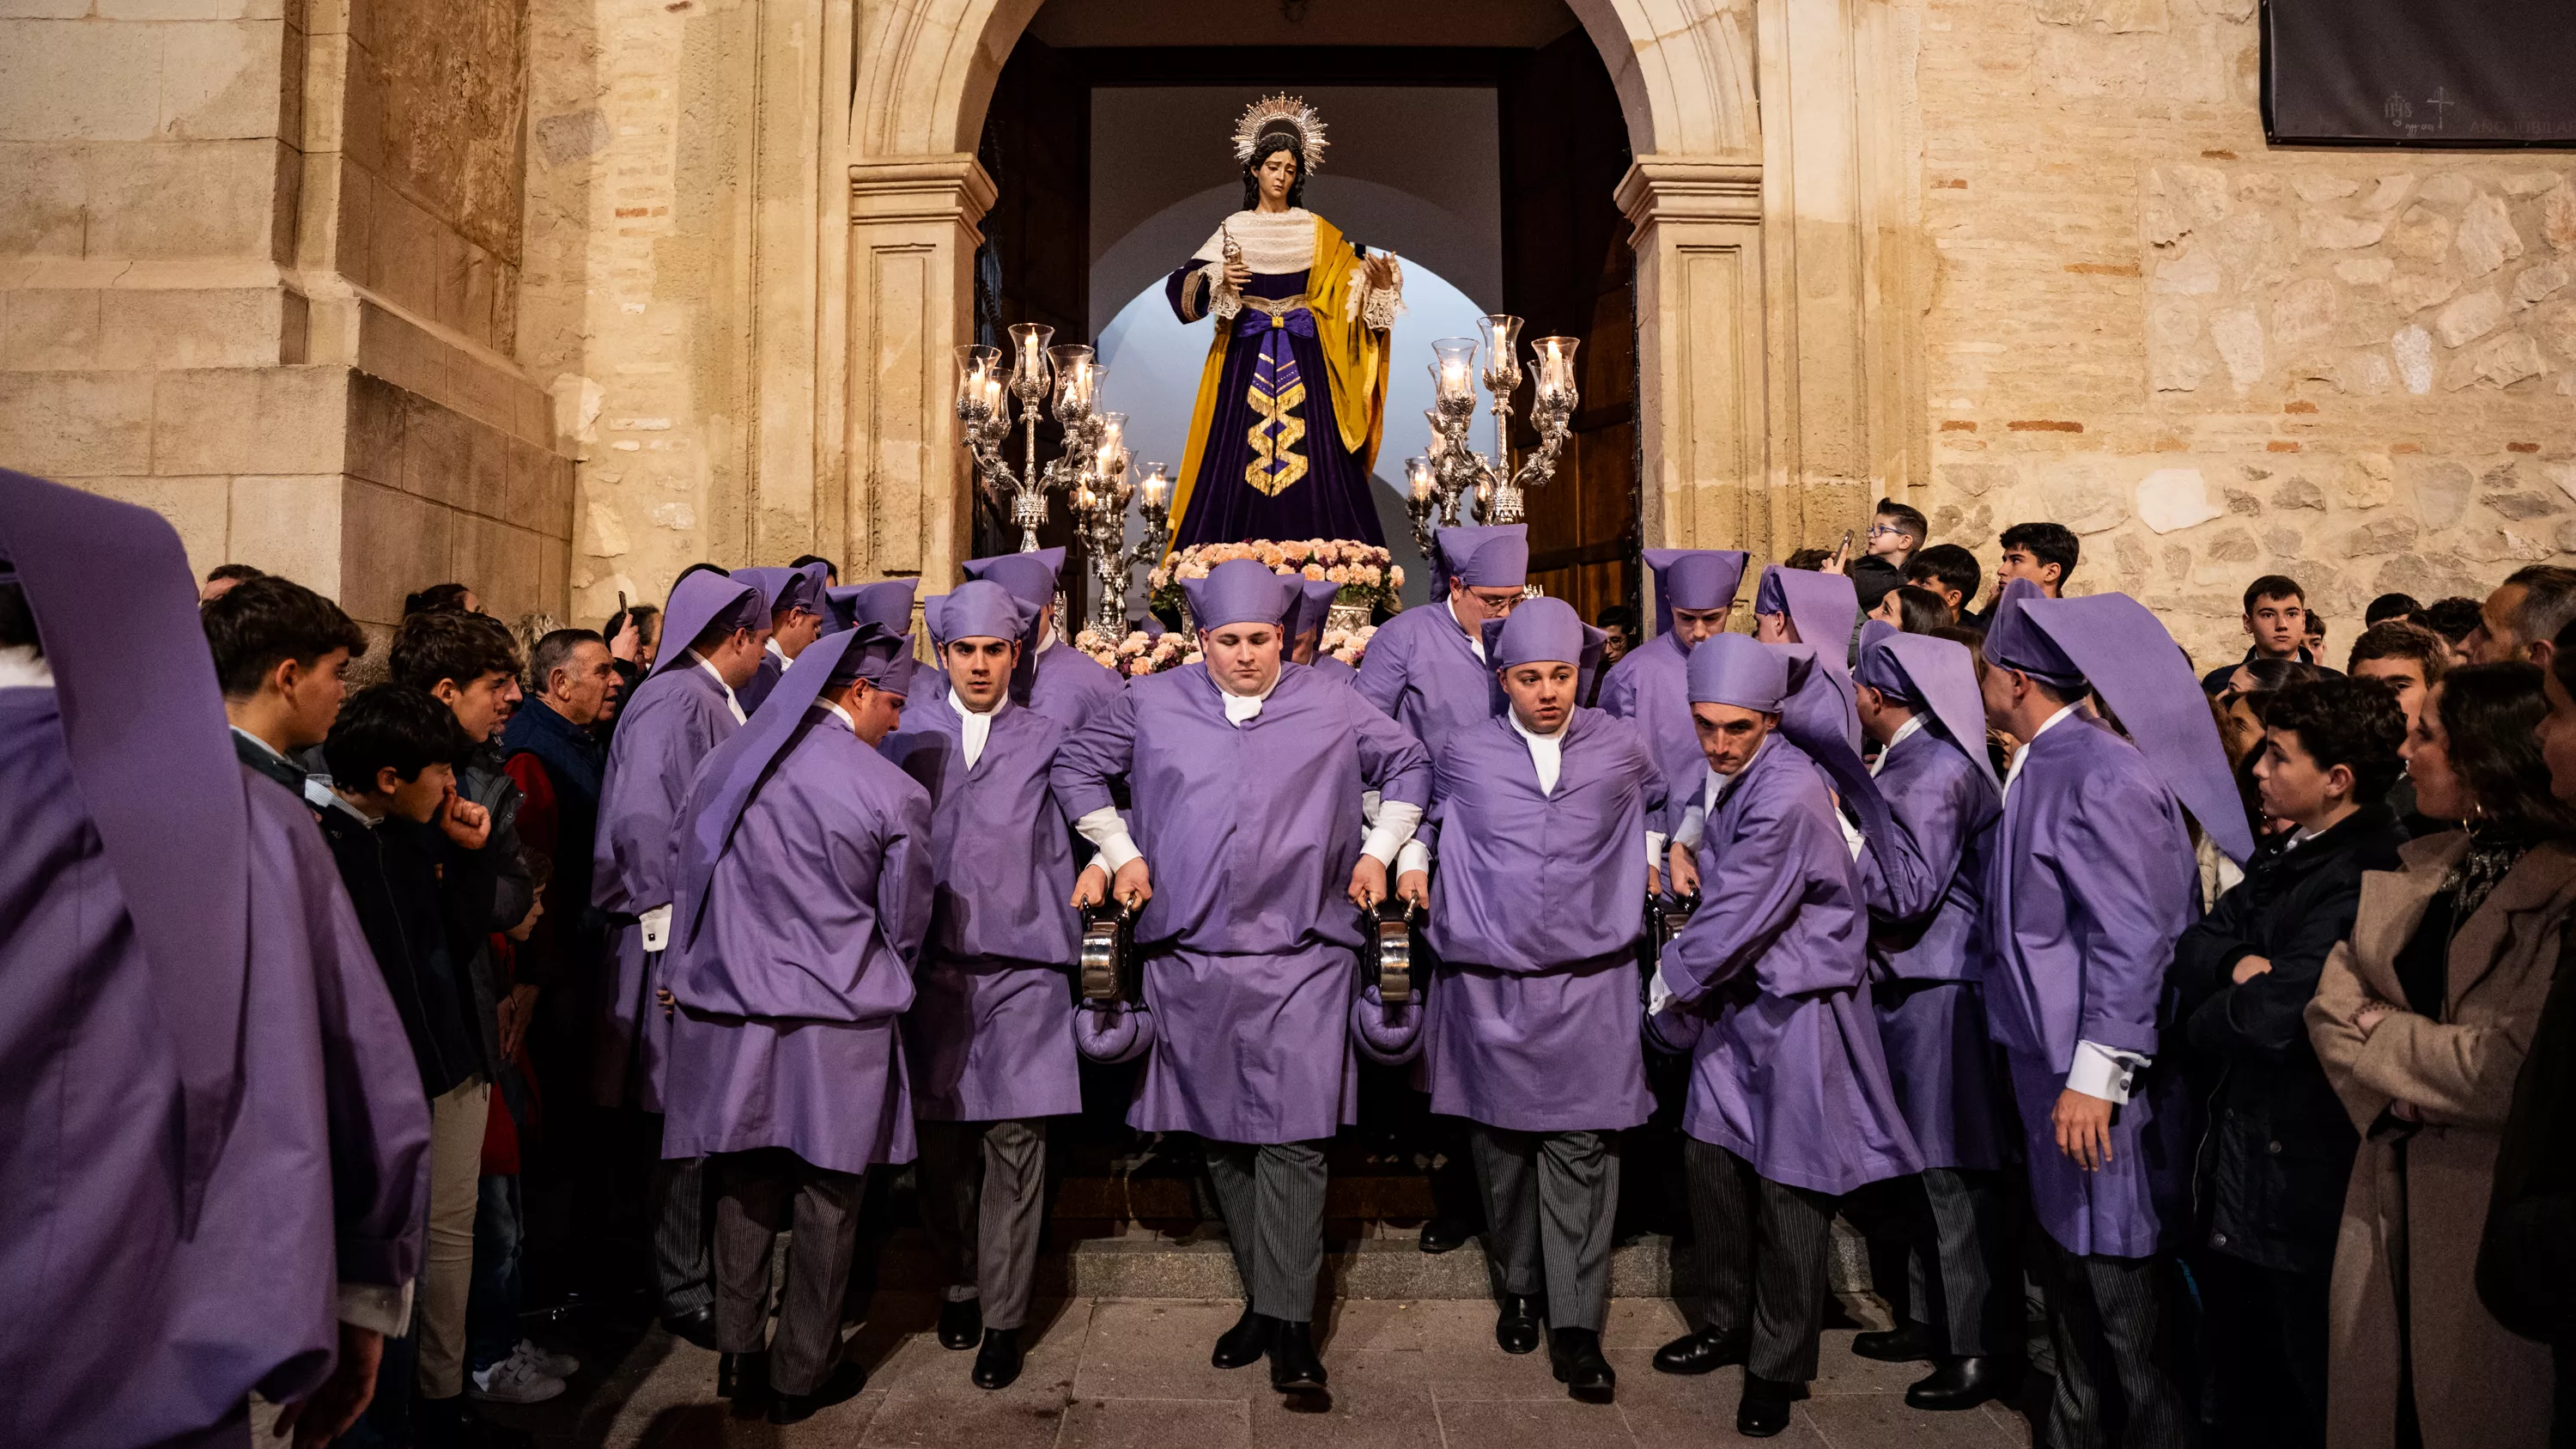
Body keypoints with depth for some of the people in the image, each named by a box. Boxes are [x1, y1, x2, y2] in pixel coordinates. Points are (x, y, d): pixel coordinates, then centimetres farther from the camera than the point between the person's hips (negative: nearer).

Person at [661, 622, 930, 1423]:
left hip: (729, 1015, 5)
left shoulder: (724, 763, 1)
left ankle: (738, 1358, 29)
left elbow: (686, 880, 12)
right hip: (836, 1025, -4)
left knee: (745, 1191, 17)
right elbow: (905, 924, -1)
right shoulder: (891, 793, -13)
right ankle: (801, 1376, 22)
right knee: (826, 1201, 10)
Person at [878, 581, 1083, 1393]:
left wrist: (1067, 952, 6)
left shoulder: (1045, 739, 7)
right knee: (942, 1138, 8)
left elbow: (1063, 852, 10)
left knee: (1014, 1143, -3)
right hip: (930, 964, 2)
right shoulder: (906, 734, 10)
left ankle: (1003, 1318, 8)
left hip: (1020, 966, -1)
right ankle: (958, 1284, 28)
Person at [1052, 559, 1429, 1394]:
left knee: (1291, 1138, -8)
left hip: (1300, 957, -2)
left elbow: (1409, 767, 19)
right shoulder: (1151, 704, 8)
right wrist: (1119, 851, 9)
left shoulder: (1333, 709, 6)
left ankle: (1288, 1323, -1)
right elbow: (1075, 769, 18)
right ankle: (1264, 1299, 22)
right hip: (1189, 959, 2)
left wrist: (1378, 850, 9)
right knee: (1221, 1137, 9)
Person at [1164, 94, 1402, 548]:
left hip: (1304, 359, 1)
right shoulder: (1233, 228, 7)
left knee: (1311, 454, -4)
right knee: (1240, 457, -5)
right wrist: (1218, 280, -19)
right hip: (1247, 357, -1)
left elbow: (1356, 277, 6)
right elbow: (1181, 284, 0)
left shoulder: (1317, 231, 10)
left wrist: (1379, 277, -15)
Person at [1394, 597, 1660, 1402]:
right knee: (1502, 1140, 9)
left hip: (1588, 981, 0)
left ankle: (1577, 1327, 5)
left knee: (1582, 1149, -3)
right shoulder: (1465, 754, 3)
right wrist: (1412, 858, 7)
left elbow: (1660, 800, 26)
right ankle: (1518, 1289, 29)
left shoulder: (1620, 747, 5)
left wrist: (1653, 853, 11)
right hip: (1489, 983, 1)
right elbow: (1427, 813, 23)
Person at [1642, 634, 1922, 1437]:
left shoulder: (1787, 796, -25)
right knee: (1710, 1159, 12)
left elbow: (1732, 918, -23)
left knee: (1788, 1187, 2)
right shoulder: (1720, 768, 1)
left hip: (1797, 1005, -8)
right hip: (1737, 996, 8)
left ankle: (1779, 1367, 19)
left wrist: (1666, 987, -8)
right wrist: (1684, 841, 5)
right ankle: (1729, 1323, 32)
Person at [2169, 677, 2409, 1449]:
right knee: (2241, 1377, 21)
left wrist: (2208, 1018, -6)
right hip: (2241, 1148, 8)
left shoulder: (2367, 879, -21)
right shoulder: (2285, 854, 9)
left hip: (2302, 1174, -8)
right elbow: (2191, 950, 6)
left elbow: (2273, 1016, -27)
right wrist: (2236, 965, -15)